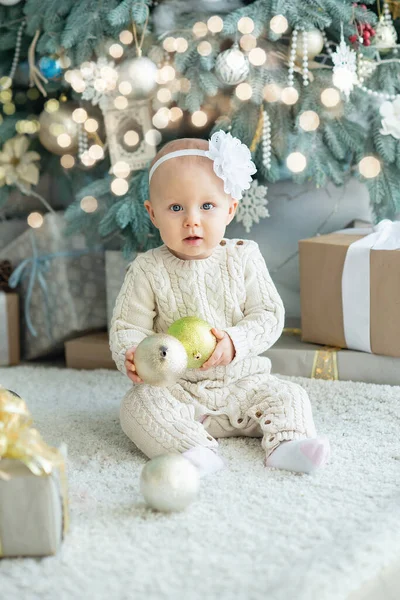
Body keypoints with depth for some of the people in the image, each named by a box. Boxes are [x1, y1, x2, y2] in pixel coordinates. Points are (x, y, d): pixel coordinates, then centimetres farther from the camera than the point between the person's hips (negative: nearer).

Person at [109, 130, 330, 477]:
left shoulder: (244, 258, 0)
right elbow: (127, 326, -3)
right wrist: (131, 357, -26)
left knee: (288, 396, -16)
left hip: (242, 381, 2)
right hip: (175, 388, -1)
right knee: (140, 404, -27)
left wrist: (235, 342, -23)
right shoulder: (148, 270, -3)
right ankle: (194, 451, -42)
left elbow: (269, 316, -4)